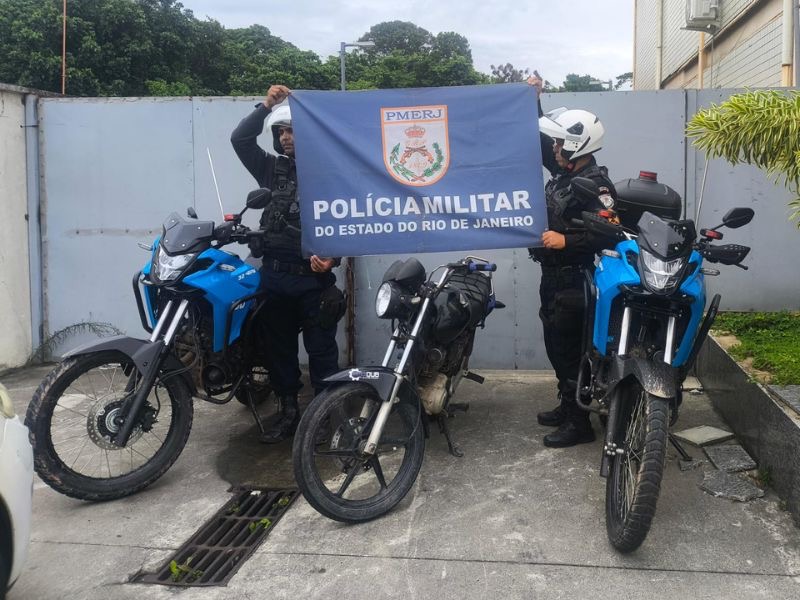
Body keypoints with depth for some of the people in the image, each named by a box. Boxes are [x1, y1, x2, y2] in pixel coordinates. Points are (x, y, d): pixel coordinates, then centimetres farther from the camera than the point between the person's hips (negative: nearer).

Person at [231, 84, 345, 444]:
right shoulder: (272, 168, 11)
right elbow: (240, 138, 2)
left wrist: (331, 257, -21)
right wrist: (266, 106, -5)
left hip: (313, 277, -4)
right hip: (273, 275, 5)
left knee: (321, 350, 0)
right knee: (279, 348, 11)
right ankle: (288, 412, 23)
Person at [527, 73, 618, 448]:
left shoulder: (595, 186, -18)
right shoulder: (564, 169, 8)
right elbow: (539, 138, 21)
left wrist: (566, 241, -30)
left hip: (573, 280, -9)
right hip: (553, 275, 9)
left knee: (568, 349, -6)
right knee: (556, 345, 17)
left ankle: (579, 424, 3)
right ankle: (567, 407, 31)